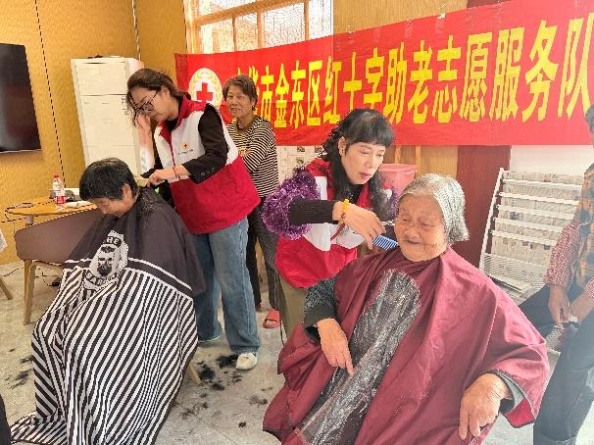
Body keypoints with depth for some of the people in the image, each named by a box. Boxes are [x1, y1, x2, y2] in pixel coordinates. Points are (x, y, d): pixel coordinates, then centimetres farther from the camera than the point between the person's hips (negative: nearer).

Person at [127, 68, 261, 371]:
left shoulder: (202, 115, -12)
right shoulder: (160, 134, 10)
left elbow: (217, 156, -28)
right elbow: (170, 182, 15)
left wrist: (173, 171, -36)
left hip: (225, 210, -7)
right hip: (191, 215, 7)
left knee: (231, 280, -2)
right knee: (199, 277, 15)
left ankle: (246, 345, 12)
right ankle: (206, 331, 35)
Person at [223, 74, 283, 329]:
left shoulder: (263, 128, -12)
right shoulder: (228, 130, 9)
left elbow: (249, 164, -23)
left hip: (265, 200, -6)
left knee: (272, 255, 2)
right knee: (243, 254, 14)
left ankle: (278, 306, 16)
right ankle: (251, 299, 32)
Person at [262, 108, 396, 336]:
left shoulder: (379, 191, -10)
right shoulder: (317, 176, -27)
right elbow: (273, 209, -45)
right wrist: (340, 209, -56)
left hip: (341, 275, 4)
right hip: (301, 275, -4)